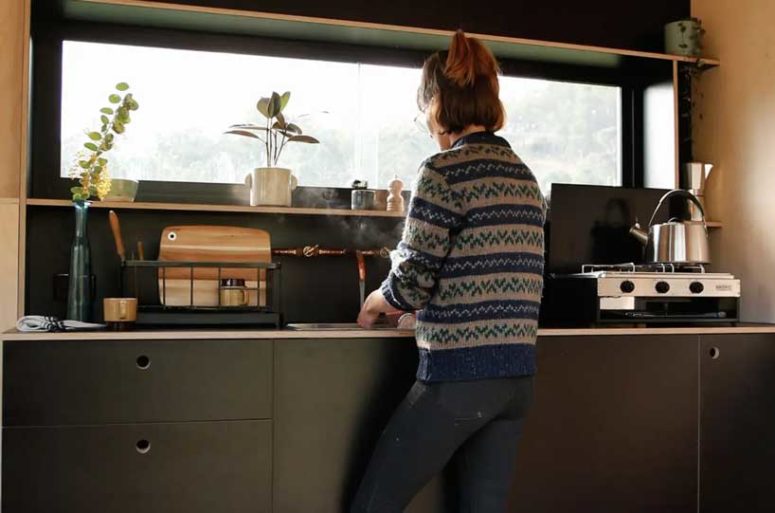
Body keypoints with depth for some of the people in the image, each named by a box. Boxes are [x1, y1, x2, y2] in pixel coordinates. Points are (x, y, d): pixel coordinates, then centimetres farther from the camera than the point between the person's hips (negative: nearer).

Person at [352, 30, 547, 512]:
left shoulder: (446, 171, -10)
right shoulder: (525, 177, 12)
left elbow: (411, 282, -12)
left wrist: (373, 305, 10)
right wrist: (404, 303, 21)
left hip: (460, 374, -8)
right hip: (518, 376, 8)